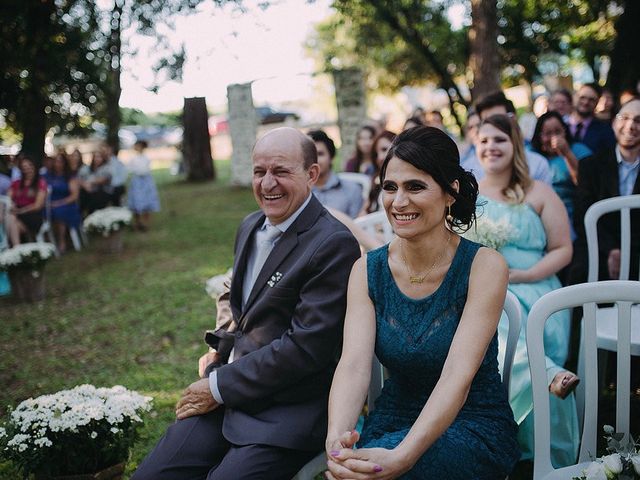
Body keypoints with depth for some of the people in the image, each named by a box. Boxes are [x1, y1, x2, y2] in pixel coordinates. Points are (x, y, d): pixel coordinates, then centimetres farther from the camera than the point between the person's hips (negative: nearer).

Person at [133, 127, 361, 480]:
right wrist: (222, 348, 5)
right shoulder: (251, 227, 11)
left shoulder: (334, 244, -16)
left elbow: (305, 346, -19)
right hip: (226, 397, 7)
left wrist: (219, 386, -12)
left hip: (286, 411, -7)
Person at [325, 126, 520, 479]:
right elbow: (354, 366, -15)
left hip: (474, 427, -3)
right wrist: (337, 438, -35)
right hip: (393, 421, 4)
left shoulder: (484, 266, -13)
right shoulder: (367, 270, -2)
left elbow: (457, 376, -23)